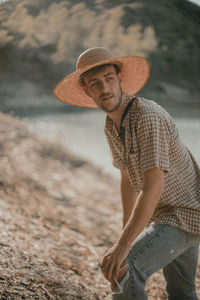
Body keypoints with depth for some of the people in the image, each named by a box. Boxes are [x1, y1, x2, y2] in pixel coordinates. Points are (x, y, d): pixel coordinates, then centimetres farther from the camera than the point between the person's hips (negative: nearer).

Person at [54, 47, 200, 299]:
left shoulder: (148, 116, -28)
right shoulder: (111, 125, 1)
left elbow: (153, 187, -34)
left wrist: (123, 245, -37)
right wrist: (126, 231, 19)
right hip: (163, 213, 9)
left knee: (123, 271, -23)